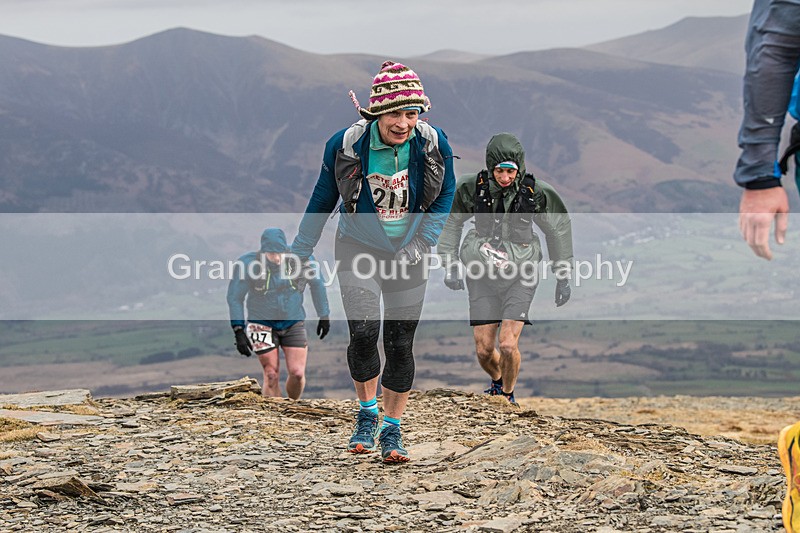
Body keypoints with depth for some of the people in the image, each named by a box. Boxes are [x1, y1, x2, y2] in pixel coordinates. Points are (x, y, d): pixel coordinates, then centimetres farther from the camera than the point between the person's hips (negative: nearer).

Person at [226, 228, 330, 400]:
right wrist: (238, 331, -13)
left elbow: (316, 284, 5)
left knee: (297, 373, -3)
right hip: (262, 324, -2)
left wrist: (324, 315, 12)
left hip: (294, 323, 2)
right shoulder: (247, 263, -19)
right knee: (271, 376, -7)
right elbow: (234, 298, -8)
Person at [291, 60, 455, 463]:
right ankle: (367, 415, 5)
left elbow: (444, 198, 3)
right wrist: (301, 252, 7)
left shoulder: (433, 144, -11)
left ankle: (391, 432, 16)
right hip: (360, 248, -1)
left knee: (401, 344, 2)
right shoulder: (346, 145, -14)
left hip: (408, 253, 1)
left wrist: (420, 245, -10)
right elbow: (322, 199, 1)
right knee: (364, 332, -18)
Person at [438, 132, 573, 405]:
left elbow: (558, 229, 4)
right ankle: (497, 382, 35)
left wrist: (563, 277, 8)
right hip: (482, 277, 2)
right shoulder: (473, 188, -10)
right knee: (484, 350, 1)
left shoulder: (535, 193, -12)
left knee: (508, 345, -16)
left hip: (519, 278, -2)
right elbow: (452, 222, 8)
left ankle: (508, 395, 12)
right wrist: (451, 264, 1)